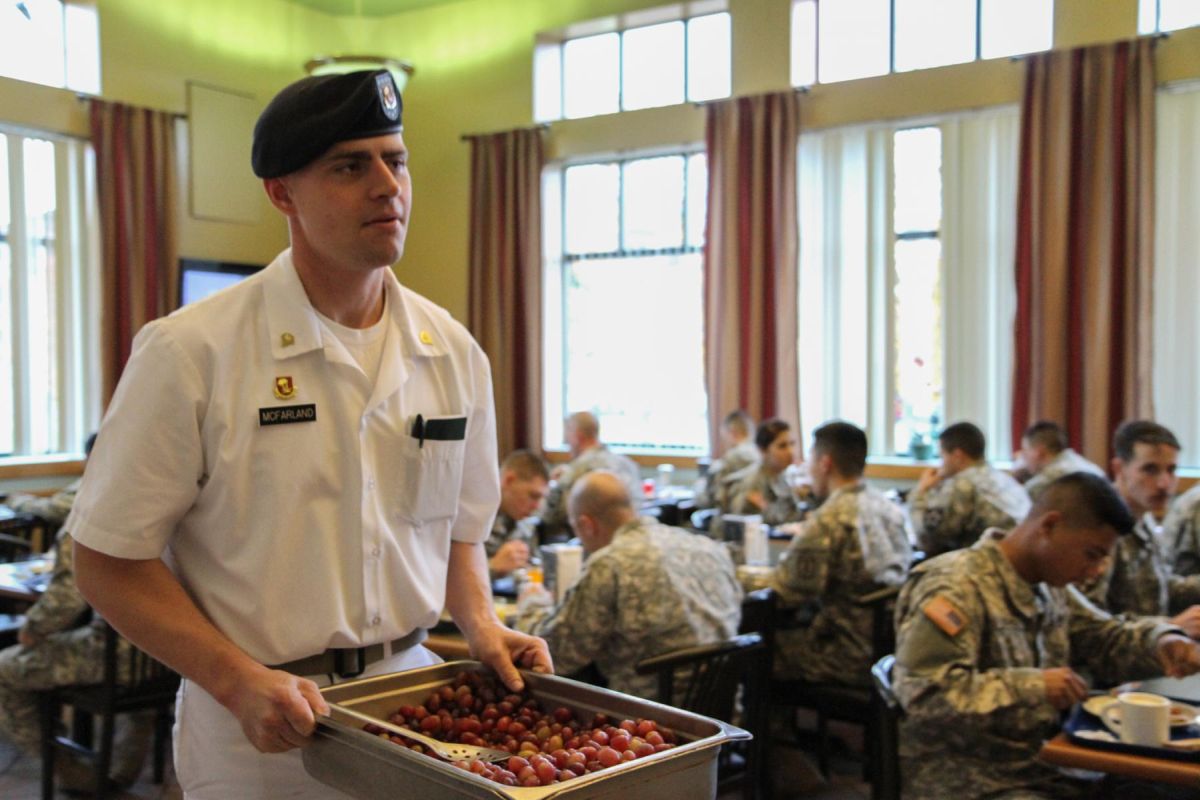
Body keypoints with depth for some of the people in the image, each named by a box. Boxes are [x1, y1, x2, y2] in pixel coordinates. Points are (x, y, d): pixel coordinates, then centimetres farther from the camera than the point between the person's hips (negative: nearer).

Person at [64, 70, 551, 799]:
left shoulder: (454, 353, 0)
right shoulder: (190, 353, -14)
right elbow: (110, 562, -10)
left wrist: (480, 621, -6)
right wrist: (239, 680, -20)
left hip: (412, 702, 4)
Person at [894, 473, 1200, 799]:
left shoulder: (1049, 586, 12)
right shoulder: (955, 586, -18)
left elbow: (1105, 639, 25)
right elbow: (923, 690, -26)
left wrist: (1162, 640, 4)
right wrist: (1032, 686, -28)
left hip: (1042, 769, 9)